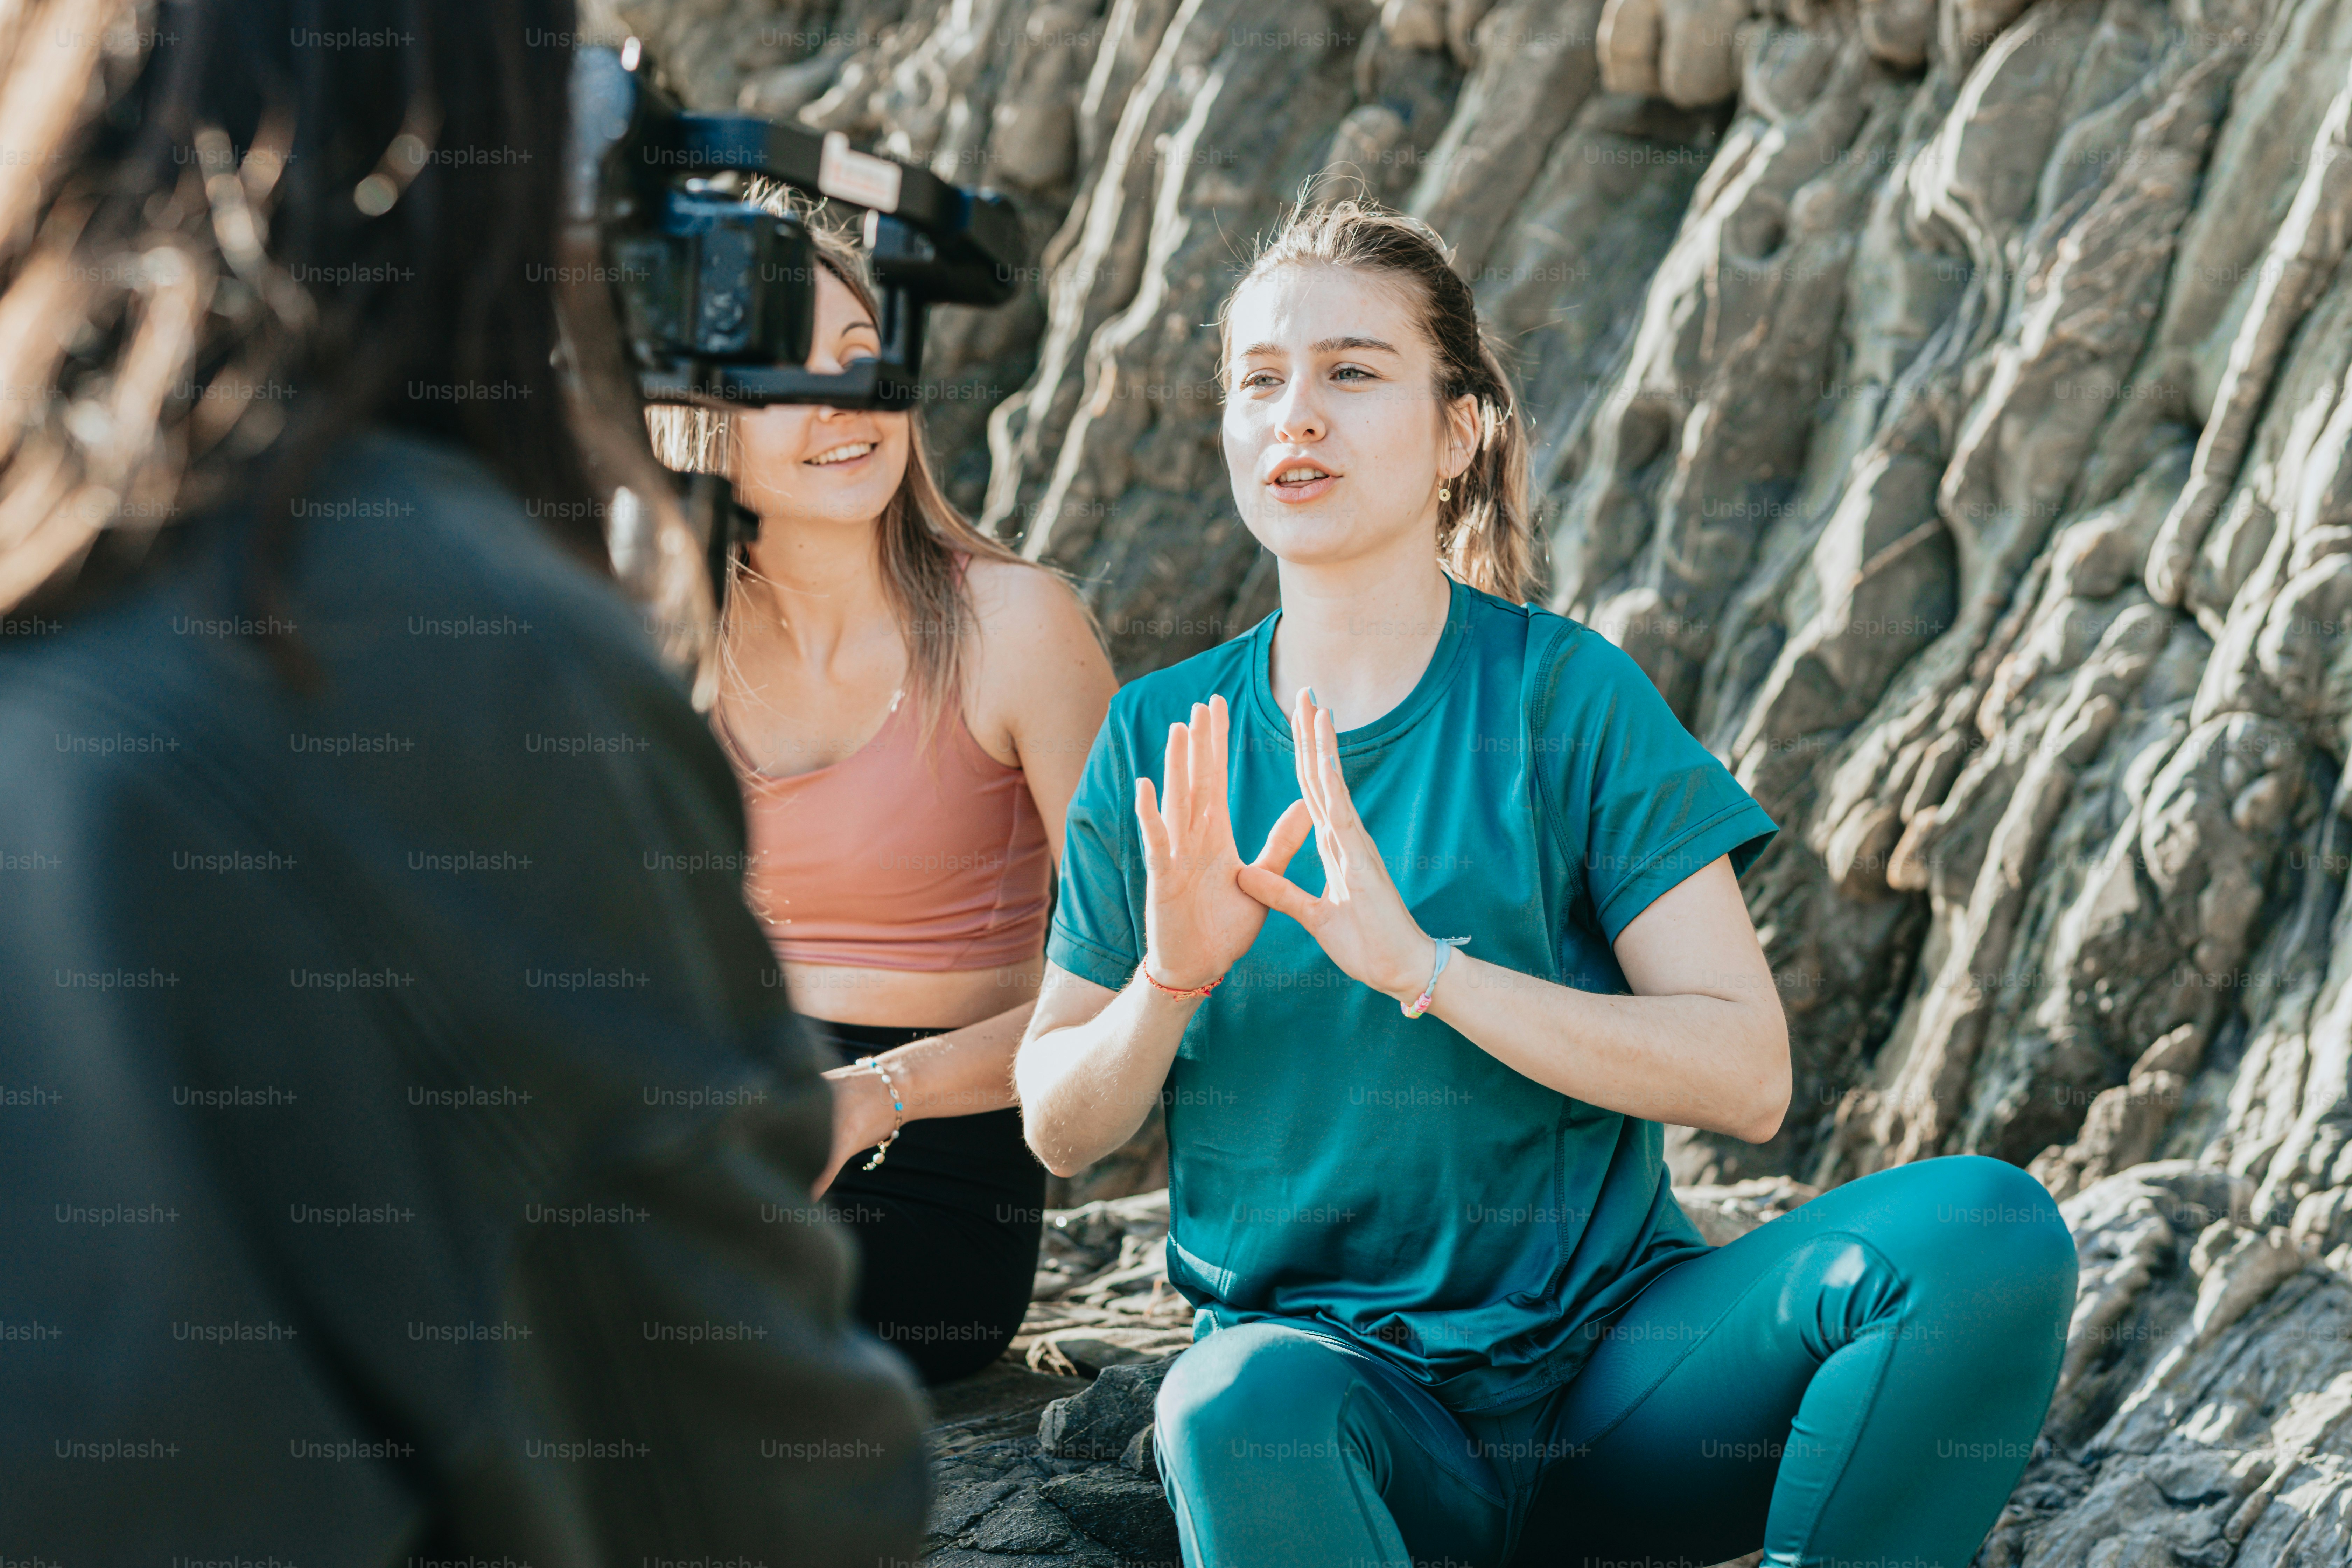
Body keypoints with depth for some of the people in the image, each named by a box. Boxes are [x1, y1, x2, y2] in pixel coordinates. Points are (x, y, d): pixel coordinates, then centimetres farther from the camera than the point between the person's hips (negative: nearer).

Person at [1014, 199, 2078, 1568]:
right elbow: (1061, 1129, 10)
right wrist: (1169, 979, -12)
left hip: (1609, 1351, 0)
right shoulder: (1163, 743, 6)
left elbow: (1748, 1077, -9)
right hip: (1327, 1347, 0)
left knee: (1988, 1231, -26)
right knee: (1236, 1411, -38)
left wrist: (1423, 966, -21)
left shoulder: (1565, 695, -1)